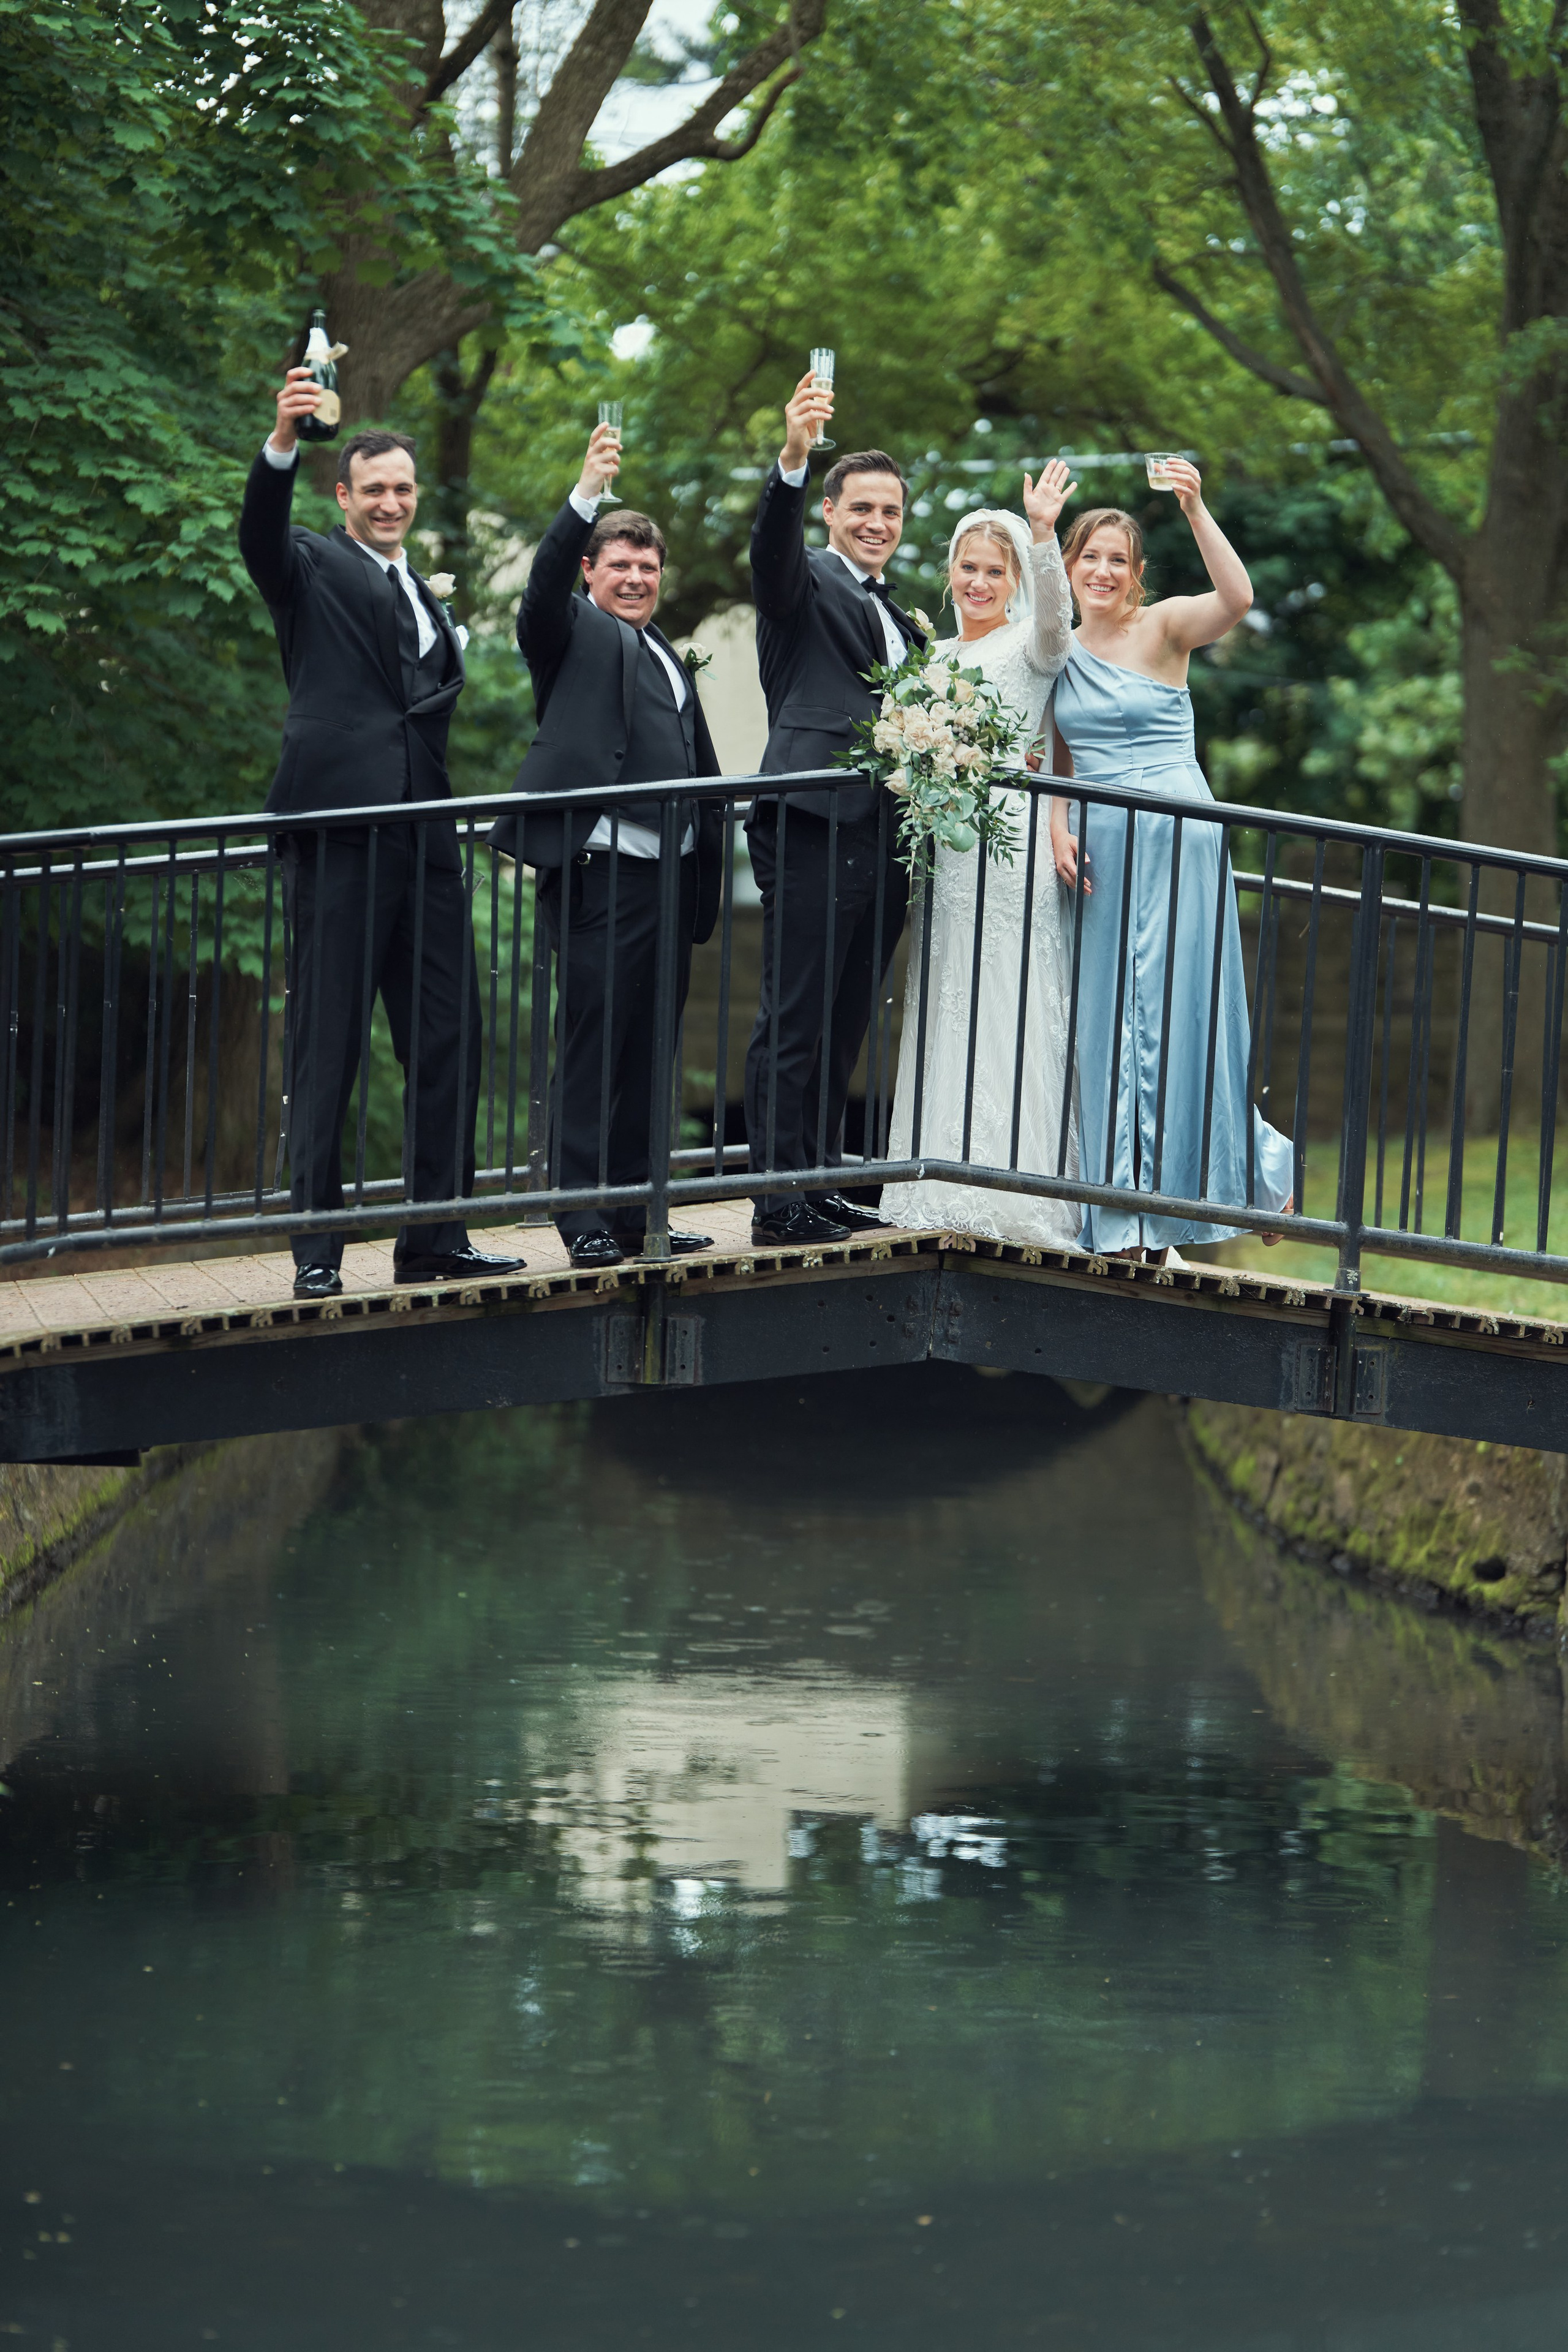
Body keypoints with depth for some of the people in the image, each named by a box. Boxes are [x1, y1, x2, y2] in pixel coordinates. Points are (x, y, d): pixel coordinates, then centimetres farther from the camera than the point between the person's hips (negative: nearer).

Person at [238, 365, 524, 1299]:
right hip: (340, 828, -7)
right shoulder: (315, 568, 5)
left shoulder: (428, 600, 25)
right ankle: (317, 1248, -4)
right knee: (327, 1046, -5)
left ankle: (438, 1239, 13)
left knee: (448, 1042, 6)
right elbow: (262, 535, -17)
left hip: (425, 838, 7)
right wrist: (283, 441, -33)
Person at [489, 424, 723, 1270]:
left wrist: (705, 878, 20)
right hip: (601, 873, -8)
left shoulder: (667, 658, 24)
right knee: (595, 1045, -8)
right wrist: (587, 495, -33)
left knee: (649, 1053, 11)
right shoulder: (575, 631, 3)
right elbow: (545, 581, -19)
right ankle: (583, 1216, -6)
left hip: (668, 875, 8)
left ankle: (635, 1213, 17)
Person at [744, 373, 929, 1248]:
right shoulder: (807, 582, 1)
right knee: (797, 1023, -8)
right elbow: (775, 544, -23)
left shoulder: (900, 621, 24)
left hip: (883, 838, 8)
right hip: (813, 827, -8)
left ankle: (823, 1185, 18)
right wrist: (794, 457, -40)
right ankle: (780, 1201, -8)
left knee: (846, 1026, 12)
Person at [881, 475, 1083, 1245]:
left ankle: (1015, 1190, -9)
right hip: (942, 847, 7)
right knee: (946, 1012, 5)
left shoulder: (1031, 645, 0)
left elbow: (1054, 612, -23)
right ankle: (948, 1190, 6)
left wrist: (1043, 532, -37)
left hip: (1011, 839, -7)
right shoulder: (936, 656, 19)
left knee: (1008, 1012, -9)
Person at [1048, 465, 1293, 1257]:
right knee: (1108, 1021, 4)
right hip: (1099, 851, 5)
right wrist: (1059, 827, -1)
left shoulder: (1164, 628, -3)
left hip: (1174, 839, -5)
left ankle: (1260, 1170, 11)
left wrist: (1196, 513, -31)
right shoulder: (1060, 655, 11)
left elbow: (1236, 599, -23)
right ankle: (1124, 1218, 8)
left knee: (1176, 1013, -7)